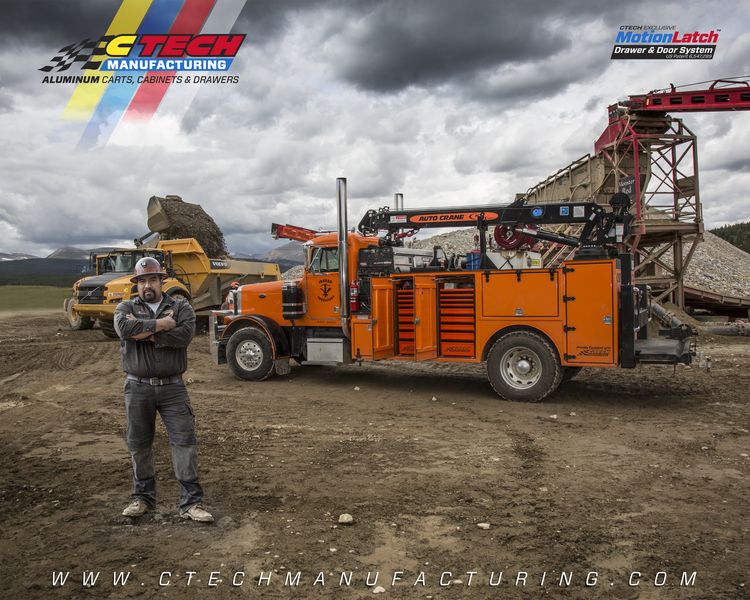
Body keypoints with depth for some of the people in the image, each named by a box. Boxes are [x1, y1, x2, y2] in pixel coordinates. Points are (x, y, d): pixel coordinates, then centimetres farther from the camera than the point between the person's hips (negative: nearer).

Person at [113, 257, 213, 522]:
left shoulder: (181, 307, 4)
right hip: (138, 388, 1)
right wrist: (162, 324, -15)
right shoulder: (126, 308, 6)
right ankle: (143, 497, 29)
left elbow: (184, 335, -16)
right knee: (139, 445, 12)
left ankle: (191, 502, 4)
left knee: (185, 441, -4)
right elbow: (124, 328, -18)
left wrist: (146, 333, -14)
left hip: (172, 387, -1)